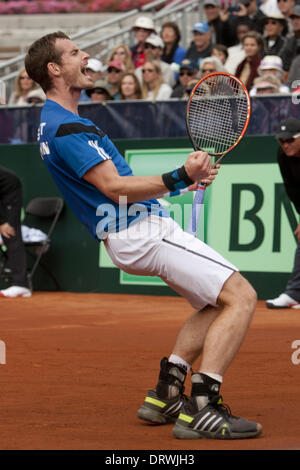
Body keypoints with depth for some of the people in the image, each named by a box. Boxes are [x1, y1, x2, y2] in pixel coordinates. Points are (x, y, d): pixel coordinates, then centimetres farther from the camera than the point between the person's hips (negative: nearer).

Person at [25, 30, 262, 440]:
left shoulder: (57, 122, 20)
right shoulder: (64, 128, -15)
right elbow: (114, 187, -22)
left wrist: (185, 176, 17)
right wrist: (181, 178, -30)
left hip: (134, 230, 11)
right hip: (142, 232, -11)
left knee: (217, 303, 22)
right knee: (241, 296, -15)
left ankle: (165, 394, 14)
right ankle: (201, 409, -21)